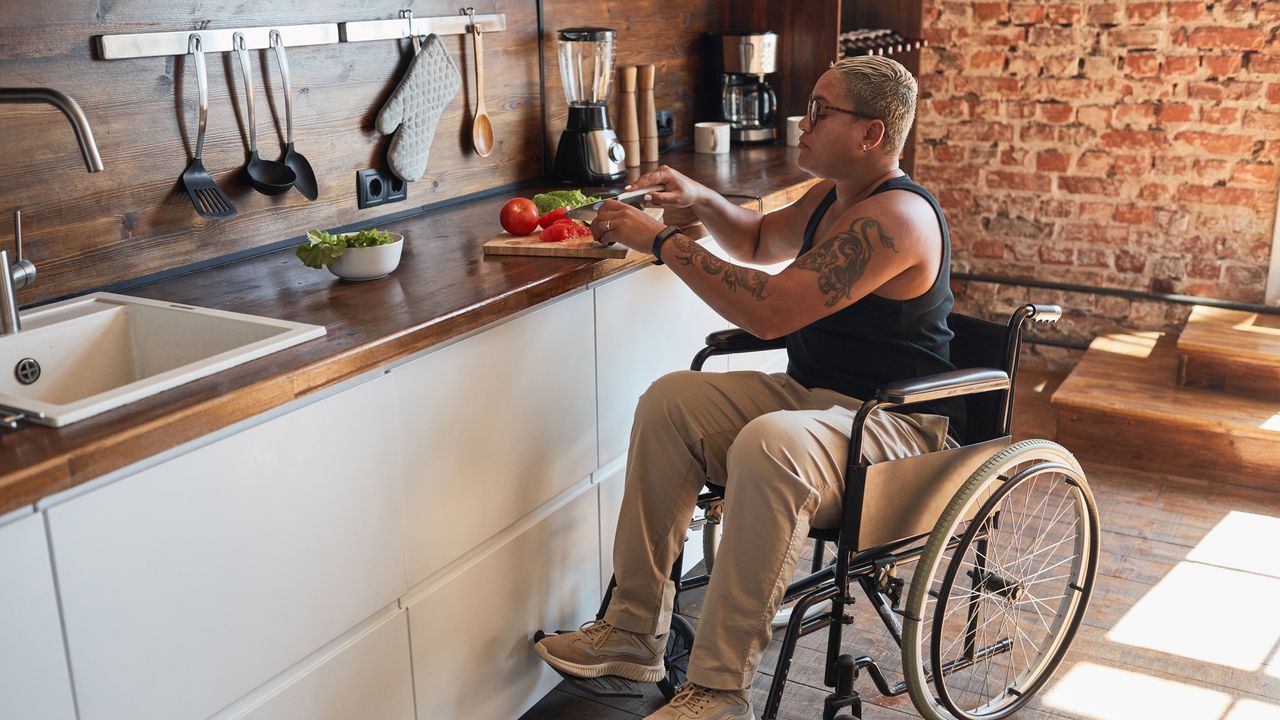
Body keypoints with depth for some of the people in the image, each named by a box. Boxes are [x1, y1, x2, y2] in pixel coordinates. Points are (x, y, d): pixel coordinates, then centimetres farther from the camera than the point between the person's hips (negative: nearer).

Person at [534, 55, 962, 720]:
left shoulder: (894, 217, -22)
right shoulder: (833, 196, 10)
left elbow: (770, 311, -30)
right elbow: (759, 239, 31)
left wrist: (662, 241, -21)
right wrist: (700, 200, 10)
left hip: (897, 425, -10)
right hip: (809, 393, 10)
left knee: (767, 446, -38)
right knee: (670, 401, -7)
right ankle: (635, 630, -3)